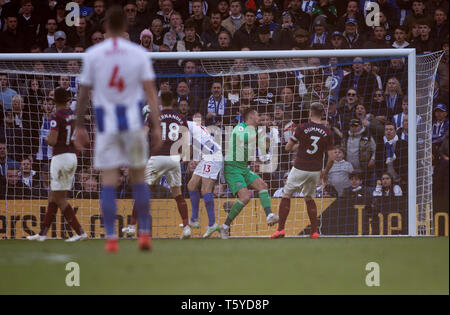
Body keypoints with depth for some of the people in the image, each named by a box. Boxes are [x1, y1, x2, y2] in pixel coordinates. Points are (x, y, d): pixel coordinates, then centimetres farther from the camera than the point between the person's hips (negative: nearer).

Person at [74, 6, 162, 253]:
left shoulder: (92, 54, 0)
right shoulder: (138, 53, 0)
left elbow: (83, 93, 2)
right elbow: (151, 92, -5)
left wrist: (80, 126, 11)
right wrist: (157, 126, -4)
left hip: (105, 123, 0)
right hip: (133, 121, 1)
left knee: (109, 181, -1)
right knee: (138, 177, 12)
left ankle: (111, 238, -8)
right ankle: (144, 234, 11)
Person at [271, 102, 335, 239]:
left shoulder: (302, 128, -10)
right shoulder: (327, 133, -2)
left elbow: (288, 147, -3)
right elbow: (331, 158, -4)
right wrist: (325, 171, 14)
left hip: (300, 169, -3)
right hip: (316, 171, 3)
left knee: (286, 196, 10)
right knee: (309, 198, 21)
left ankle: (280, 229, 1)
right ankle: (314, 231, 15)